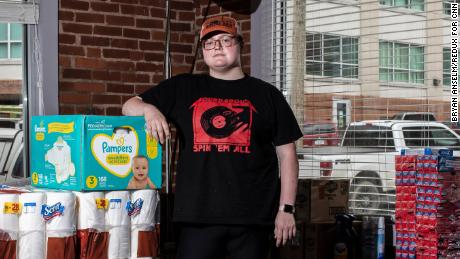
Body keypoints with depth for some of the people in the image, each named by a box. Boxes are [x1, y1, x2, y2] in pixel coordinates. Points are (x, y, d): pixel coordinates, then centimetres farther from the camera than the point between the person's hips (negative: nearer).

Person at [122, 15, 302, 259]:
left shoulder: (266, 94, 9)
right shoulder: (183, 88, 11)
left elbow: (287, 154, 7)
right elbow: (129, 106, 14)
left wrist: (286, 208, 0)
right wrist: (149, 108, -10)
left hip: (253, 217, 0)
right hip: (198, 214, 0)